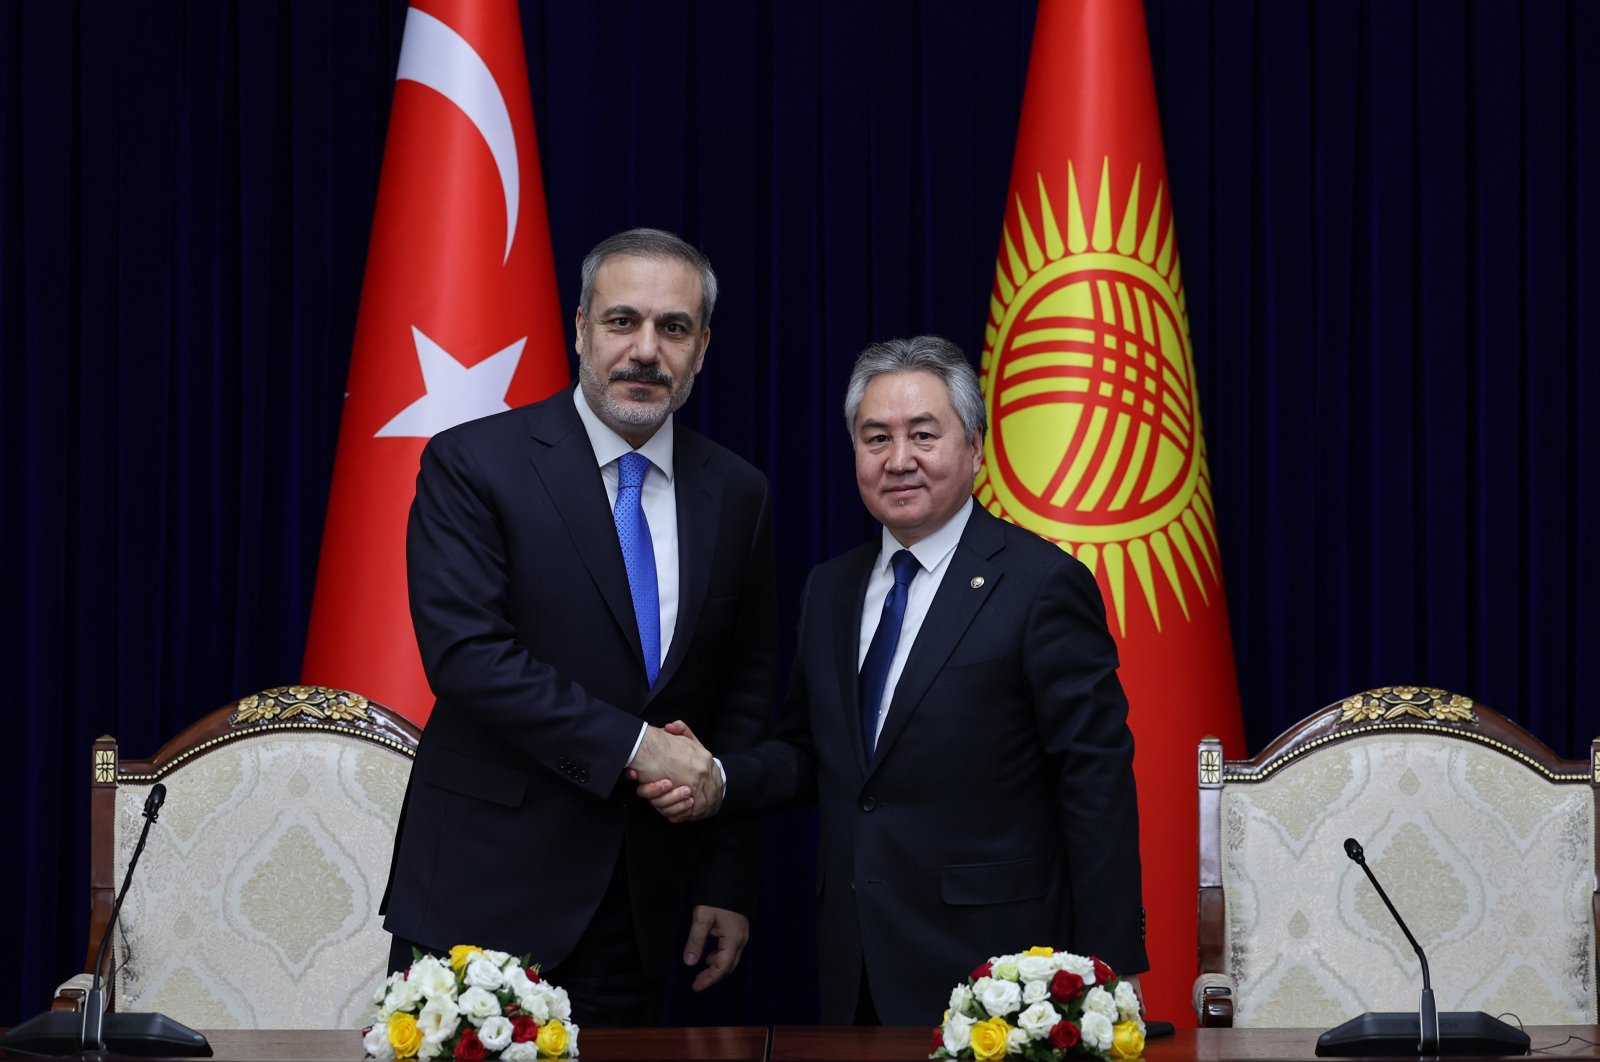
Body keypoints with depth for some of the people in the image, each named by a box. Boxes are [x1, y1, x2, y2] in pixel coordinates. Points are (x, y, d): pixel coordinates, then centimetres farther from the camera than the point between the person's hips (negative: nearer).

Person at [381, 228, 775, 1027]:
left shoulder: (736, 495, 8)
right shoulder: (471, 465, -6)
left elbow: (747, 693, 11)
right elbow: (464, 651, -17)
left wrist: (730, 884, 7)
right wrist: (630, 745, -18)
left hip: (638, 902, 4)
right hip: (486, 887, -4)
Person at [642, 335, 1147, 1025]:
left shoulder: (1044, 585, -9)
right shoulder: (830, 590, 13)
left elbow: (1098, 787, -11)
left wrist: (1106, 976, -15)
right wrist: (718, 782, -3)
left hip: (987, 969, -6)